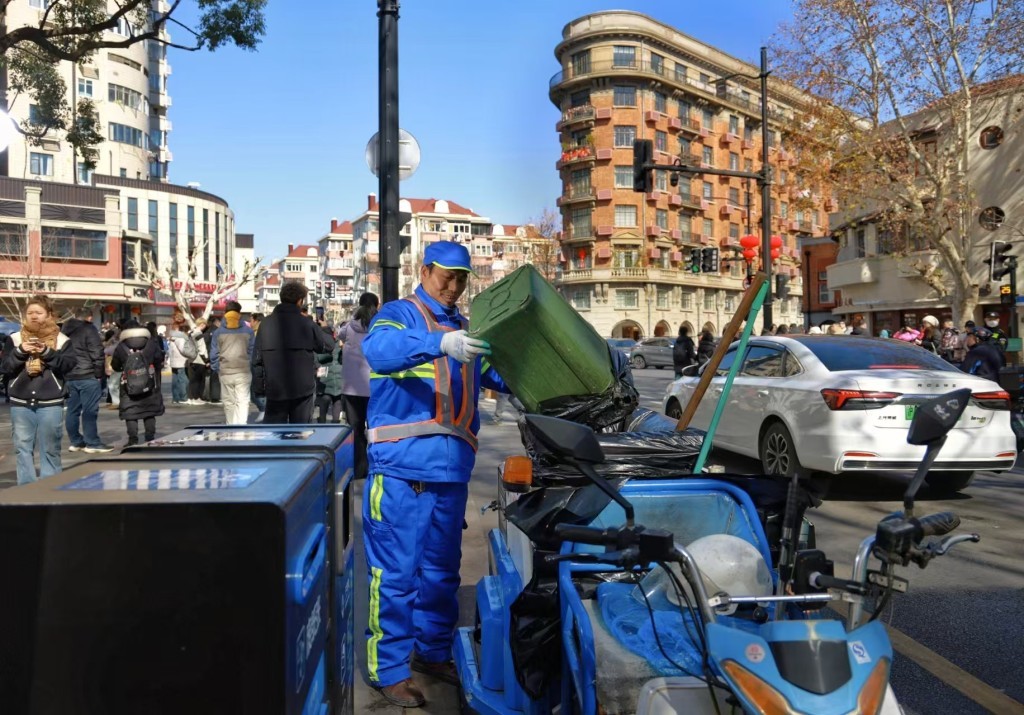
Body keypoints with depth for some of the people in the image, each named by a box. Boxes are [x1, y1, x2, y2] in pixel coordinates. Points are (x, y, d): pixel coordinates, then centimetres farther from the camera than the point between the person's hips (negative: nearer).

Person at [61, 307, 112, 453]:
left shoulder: (64, 331, 16)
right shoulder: (89, 329, -7)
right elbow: (97, 353, -13)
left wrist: (64, 372, 18)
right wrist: (100, 373, -4)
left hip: (69, 376, 7)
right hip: (87, 376, -7)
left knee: (72, 410, 11)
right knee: (89, 410, -6)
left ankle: (75, 442, 16)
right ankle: (92, 444, -5)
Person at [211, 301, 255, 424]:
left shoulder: (218, 332, 1)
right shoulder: (248, 331, 0)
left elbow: (214, 354, 1)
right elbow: (252, 352, -2)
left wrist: (216, 370, 11)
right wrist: (251, 368, 7)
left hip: (225, 373, 1)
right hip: (243, 372, -1)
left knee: (229, 402, 13)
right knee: (242, 401, -2)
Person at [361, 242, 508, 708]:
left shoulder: (466, 328, 18)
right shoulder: (398, 314, -2)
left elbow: (500, 374, 20)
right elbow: (378, 348, -24)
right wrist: (441, 343, -40)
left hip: (451, 469, 7)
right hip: (401, 466, -6)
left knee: (442, 569, 16)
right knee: (397, 571, -1)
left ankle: (434, 652, 32)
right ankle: (389, 669, 12)